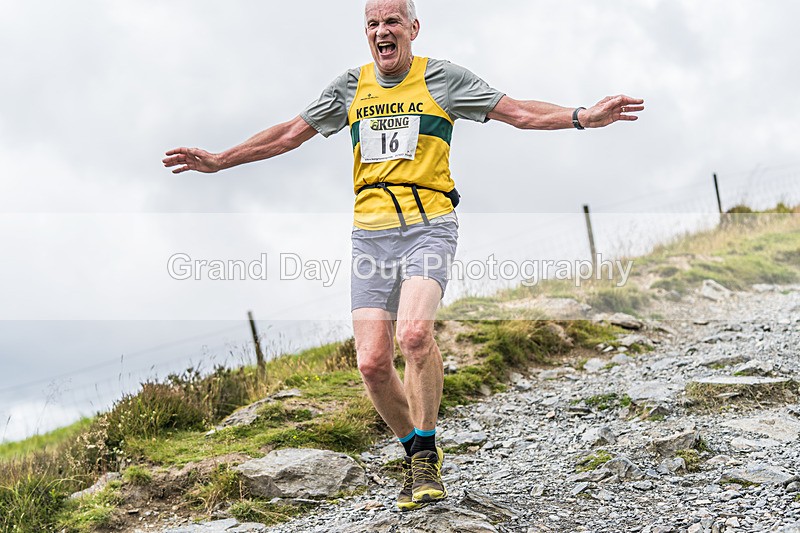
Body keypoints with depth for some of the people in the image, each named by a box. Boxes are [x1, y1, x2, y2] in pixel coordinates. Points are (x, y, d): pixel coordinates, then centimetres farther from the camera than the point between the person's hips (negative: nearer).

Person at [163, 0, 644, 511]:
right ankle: (416, 452, 18)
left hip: (429, 225, -3)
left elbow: (517, 112, 2)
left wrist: (583, 117, -13)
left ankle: (426, 454, -10)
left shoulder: (443, 78, 4)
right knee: (373, 363, -6)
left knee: (414, 332, -29)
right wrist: (218, 160, 19)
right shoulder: (351, 86, 14)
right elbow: (292, 133, 21)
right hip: (371, 233, 4)